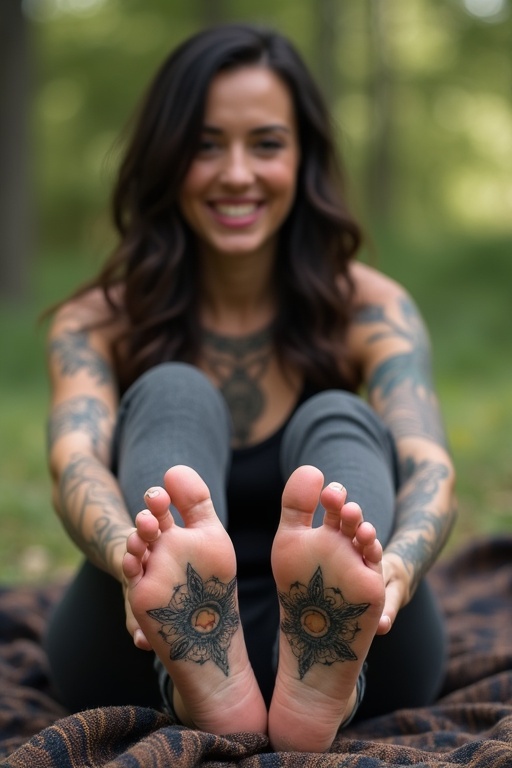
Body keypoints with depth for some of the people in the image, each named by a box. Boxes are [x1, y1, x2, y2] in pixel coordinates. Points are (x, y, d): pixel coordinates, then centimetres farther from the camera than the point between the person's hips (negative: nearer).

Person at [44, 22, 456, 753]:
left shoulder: (370, 308, -1)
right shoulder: (98, 321, -1)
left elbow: (428, 467, -18)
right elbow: (77, 464, -20)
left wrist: (394, 569, -42)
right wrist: (133, 560, -45)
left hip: (342, 641, 1)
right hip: (149, 650, 0)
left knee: (338, 422, -24)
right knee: (172, 395, -22)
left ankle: (323, 685, -52)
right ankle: (200, 682, -50)